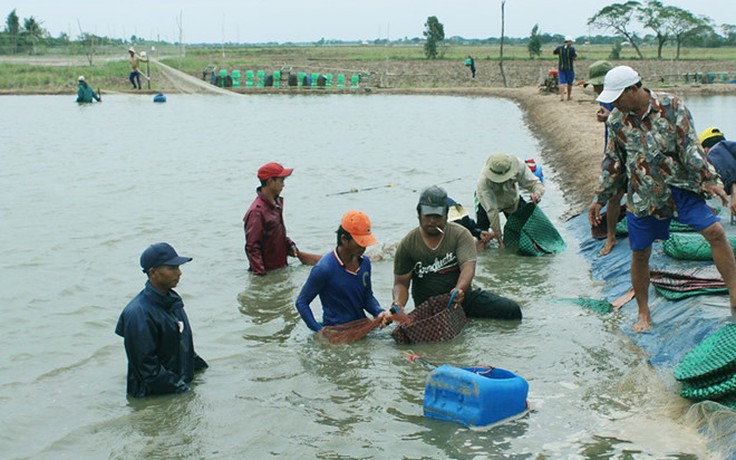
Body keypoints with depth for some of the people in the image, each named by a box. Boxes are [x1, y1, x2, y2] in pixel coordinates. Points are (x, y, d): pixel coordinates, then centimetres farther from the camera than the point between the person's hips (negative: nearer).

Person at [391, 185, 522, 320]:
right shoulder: (407, 244, -1)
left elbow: (468, 267, -18)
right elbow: (401, 282, 1)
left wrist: (459, 290, -40)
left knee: (511, 309, -18)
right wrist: (398, 303, -22)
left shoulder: (460, 234, -4)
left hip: (462, 298, 0)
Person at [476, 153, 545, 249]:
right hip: (488, 201, -3)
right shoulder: (484, 181, -42)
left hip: (511, 200, 3)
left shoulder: (519, 166, -35)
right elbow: (492, 210, -41)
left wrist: (537, 193, -56)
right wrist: (500, 240, -40)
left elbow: (535, 183, -28)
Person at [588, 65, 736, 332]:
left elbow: (690, 146, -10)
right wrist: (600, 199, 11)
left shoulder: (671, 107, -9)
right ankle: (644, 314, 21)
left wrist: (708, 180, -16)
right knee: (640, 254, 4)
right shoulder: (616, 120, 0)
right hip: (642, 196, 2)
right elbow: (612, 162, 10)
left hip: (679, 187, -2)